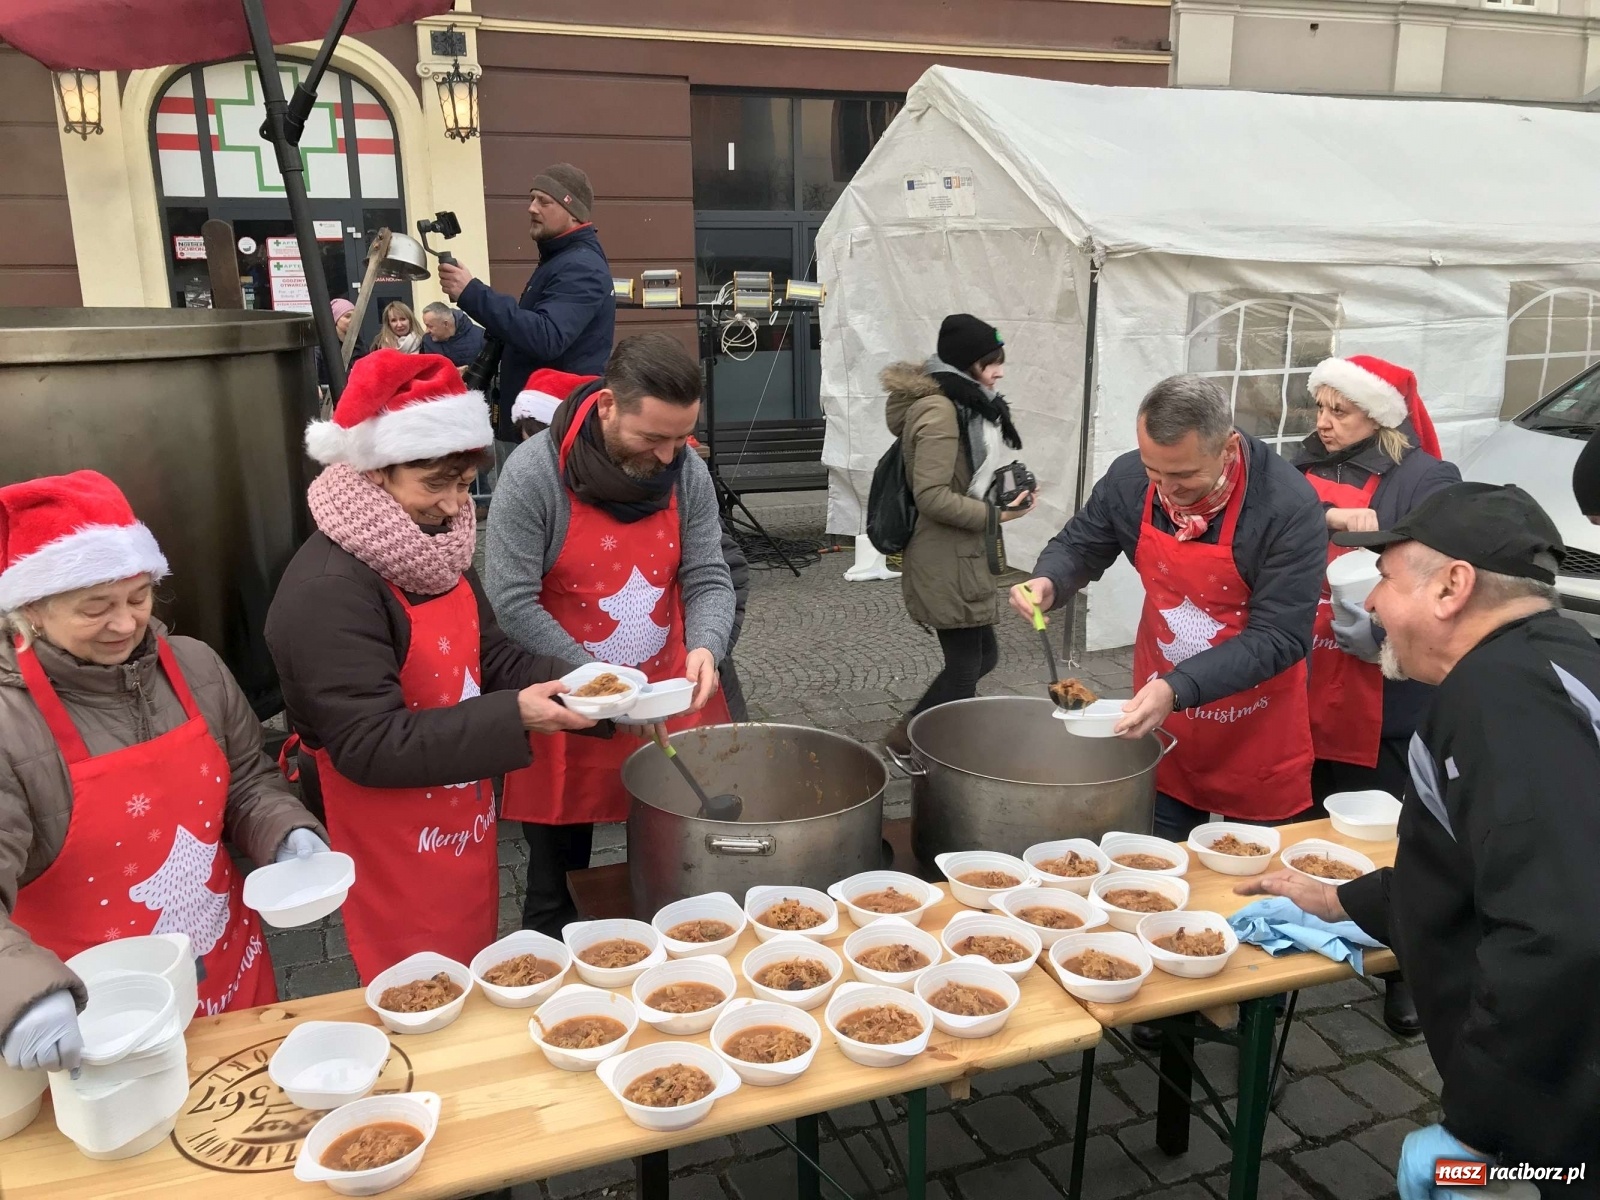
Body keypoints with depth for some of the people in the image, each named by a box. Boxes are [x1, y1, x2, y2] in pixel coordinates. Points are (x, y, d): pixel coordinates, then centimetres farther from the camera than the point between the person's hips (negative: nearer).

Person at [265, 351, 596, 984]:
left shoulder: (435, 549, 3)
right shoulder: (327, 590, -26)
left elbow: (488, 656, 9)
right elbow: (370, 748, -28)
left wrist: (562, 681, -10)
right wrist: (514, 717, -31)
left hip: (461, 832, 8)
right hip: (396, 862, -8)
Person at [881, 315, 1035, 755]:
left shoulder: (965, 404, 13)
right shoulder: (939, 410, -19)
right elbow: (931, 496, -24)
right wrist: (995, 515, -17)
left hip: (963, 557, 10)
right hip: (945, 562, -10)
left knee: (981, 656, 16)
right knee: (965, 667, 0)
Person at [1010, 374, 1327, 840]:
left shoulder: (1289, 507, -26)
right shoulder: (1130, 478, -13)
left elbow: (1278, 636, -25)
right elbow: (1080, 544, 5)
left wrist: (1177, 688, -37)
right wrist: (1048, 581, -18)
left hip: (1257, 731, -3)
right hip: (1161, 719, 3)